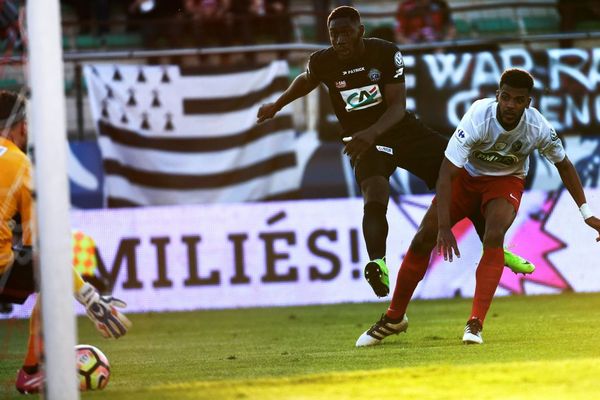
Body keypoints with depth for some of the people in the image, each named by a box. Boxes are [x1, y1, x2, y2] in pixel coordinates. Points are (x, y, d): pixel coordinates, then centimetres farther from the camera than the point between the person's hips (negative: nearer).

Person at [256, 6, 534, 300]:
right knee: (375, 198, -31)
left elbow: (398, 106, -22)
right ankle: (378, 264, -49)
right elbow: (307, 80, 17)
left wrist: (372, 133, -40)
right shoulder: (322, 63, -10)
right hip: (365, 142, -1)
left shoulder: (386, 54, -17)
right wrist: (276, 105, 29)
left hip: (402, 129, 1)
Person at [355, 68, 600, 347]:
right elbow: (446, 173, -34)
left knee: (494, 237, -29)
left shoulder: (538, 128, -25)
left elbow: (563, 165, -3)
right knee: (422, 240, -7)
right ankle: (394, 318, 12)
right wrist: (444, 228, -40)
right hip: (467, 176, 0)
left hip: (507, 180, 0)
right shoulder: (478, 118, -33)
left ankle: (476, 323, -26)